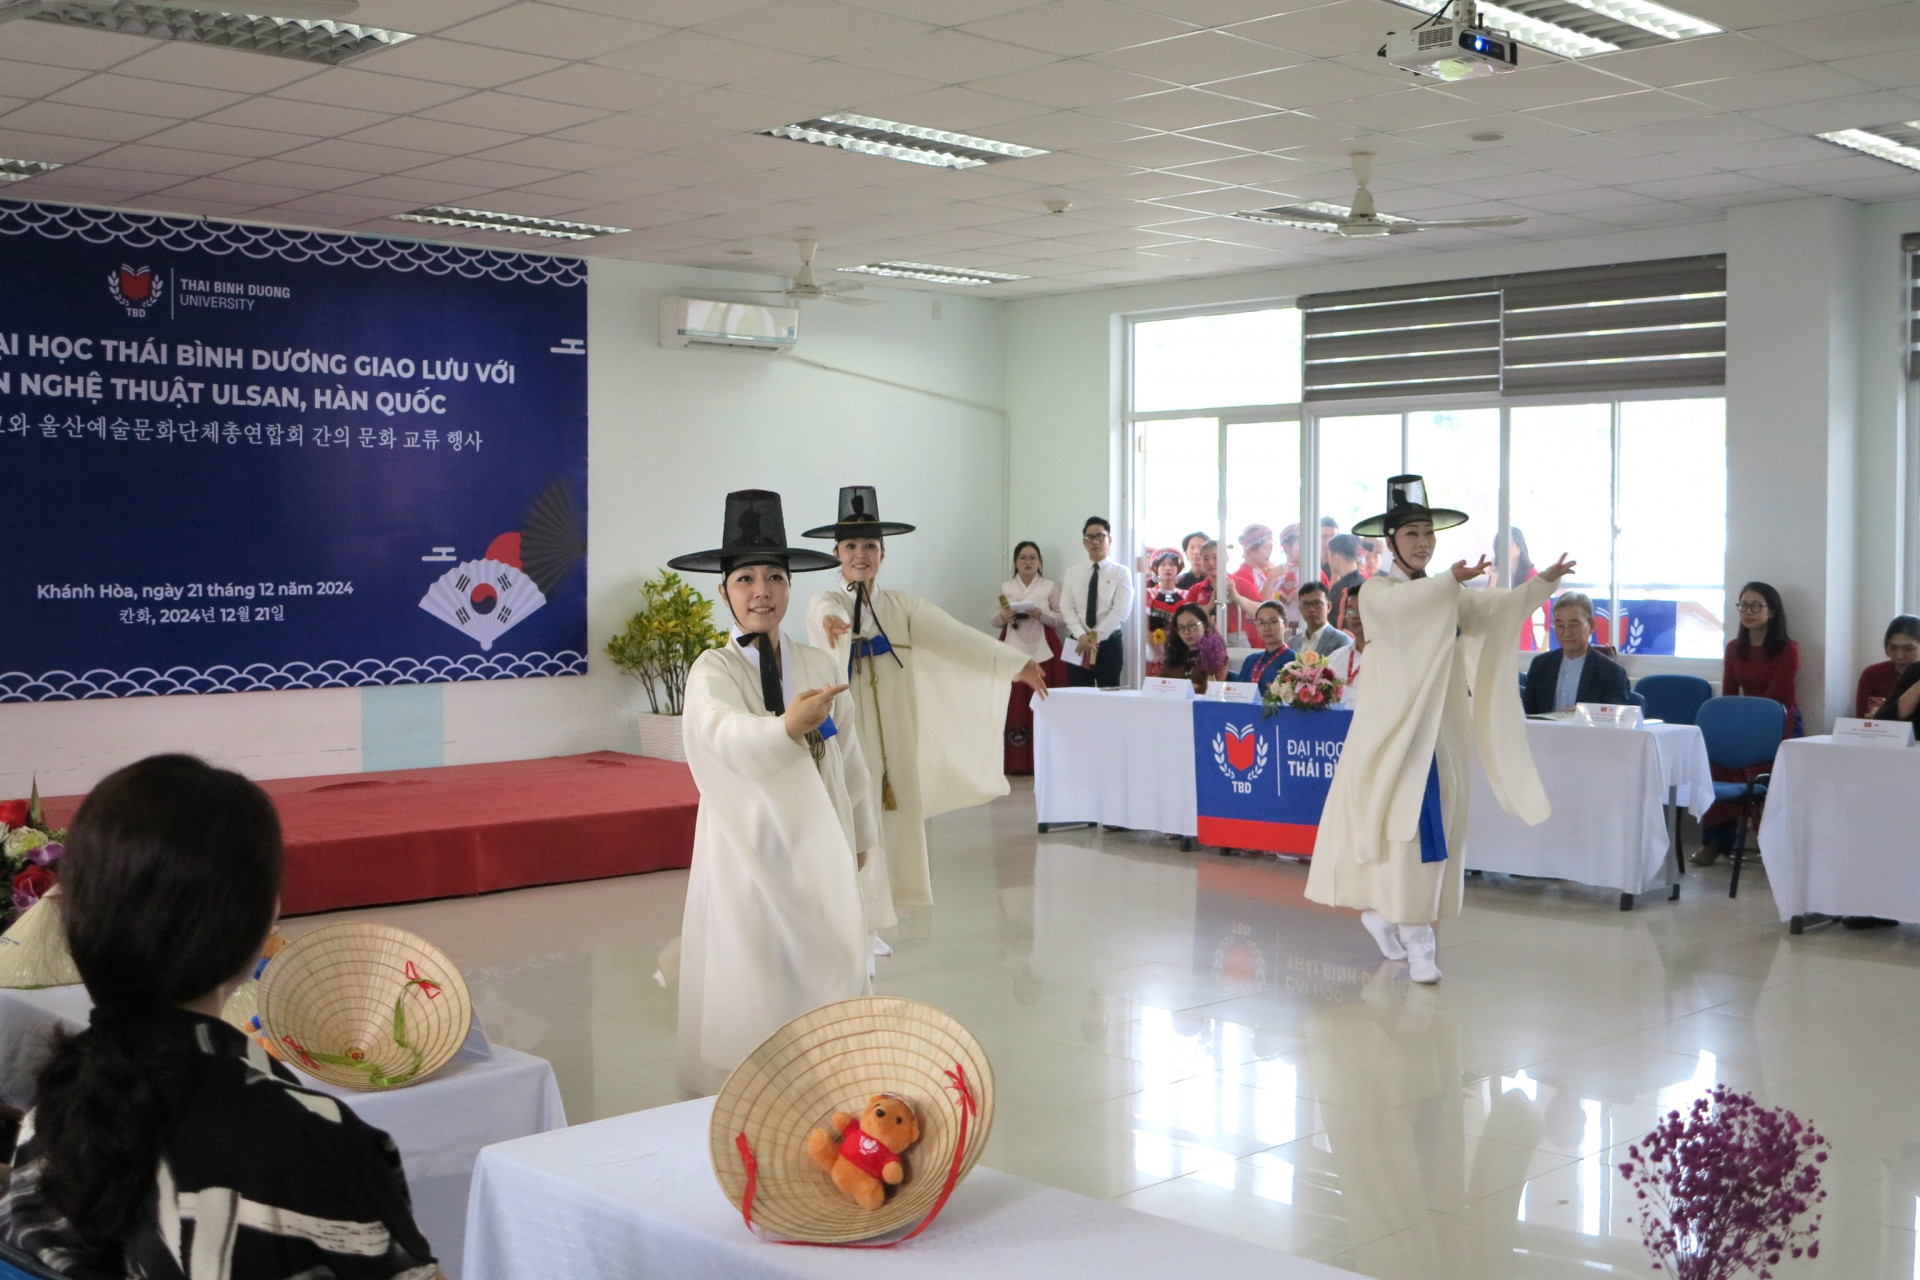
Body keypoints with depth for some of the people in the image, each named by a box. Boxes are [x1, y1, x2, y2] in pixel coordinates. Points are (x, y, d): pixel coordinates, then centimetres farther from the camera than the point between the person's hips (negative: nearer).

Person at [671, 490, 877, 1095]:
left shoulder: (822, 667, 3)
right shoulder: (712, 672, -9)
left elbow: (850, 755, 9)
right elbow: (722, 734, -31)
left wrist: (860, 837, 12)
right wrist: (787, 727, -49)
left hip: (818, 842, 4)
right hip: (749, 844, -3)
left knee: (826, 962, 5)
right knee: (752, 967, -1)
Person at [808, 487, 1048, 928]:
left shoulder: (901, 606, 8)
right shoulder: (825, 605, -6)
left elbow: (953, 635, -3)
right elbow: (825, 614, -31)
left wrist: (1016, 663, -14)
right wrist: (831, 621, -56)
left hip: (894, 733, 5)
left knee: (890, 817, 7)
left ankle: (872, 918, 18)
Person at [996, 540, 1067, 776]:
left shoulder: (1051, 588, 7)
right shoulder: (1005, 588, 12)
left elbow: (1061, 619, 4)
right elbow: (995, 620, 13)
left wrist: (1042, 615, -14)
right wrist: (1003, 617, -9)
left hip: (1043, 650, -1)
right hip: (1013, 649, 1)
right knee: (1014, 704, -5)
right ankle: (1015, 762, -1)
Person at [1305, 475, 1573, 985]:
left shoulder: (1447, 596, 14)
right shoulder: (1378, 592, -4)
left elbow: (1499, 607, 0)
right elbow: (1400, 603, -28)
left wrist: (1543, 582, -16)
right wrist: (1451, 579, -43)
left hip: (1440, 729, 6)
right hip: (1393, 725, -6)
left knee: (1439, 824, 7)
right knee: (1405, 827, -10)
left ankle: (1380, 910, 24)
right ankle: (1416, 941, -7)